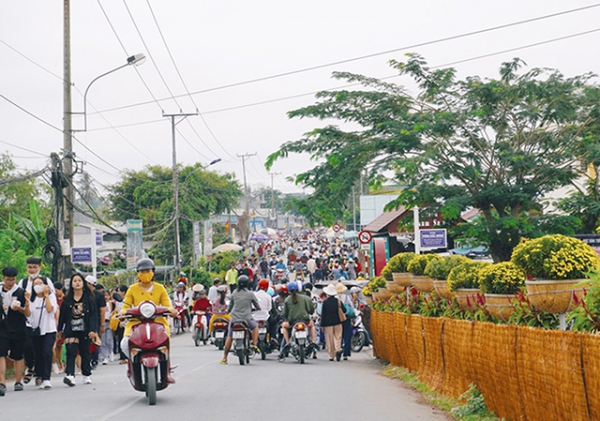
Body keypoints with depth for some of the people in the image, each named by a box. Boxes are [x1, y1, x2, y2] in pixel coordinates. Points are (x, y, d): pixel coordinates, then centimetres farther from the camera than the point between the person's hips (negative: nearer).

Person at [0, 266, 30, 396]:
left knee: (18, 356, 7)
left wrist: (21, 308, -19)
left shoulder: (21, 293, -1)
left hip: (18, 329, -1)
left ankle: (18, 382, 18)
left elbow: (28, 314, -1)